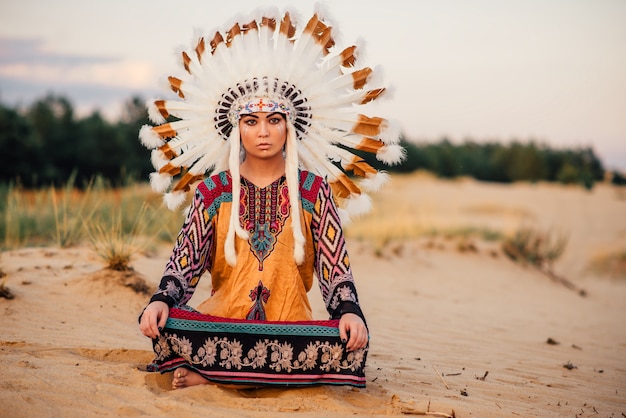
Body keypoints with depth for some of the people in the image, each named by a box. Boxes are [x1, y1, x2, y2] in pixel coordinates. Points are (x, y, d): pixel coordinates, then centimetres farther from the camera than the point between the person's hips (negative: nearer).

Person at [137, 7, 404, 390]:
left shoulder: (313, 189, 7)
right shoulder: (214, 190, 8)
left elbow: (335, 266, 1)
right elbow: (185, 261, 3)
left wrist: (350, 312, -18)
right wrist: (161, 301, -18)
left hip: (292, 327, 2)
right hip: (223, 323, -1)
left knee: (351, 342, -31)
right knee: (165, 326, -31)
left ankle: (210, 374, -17)